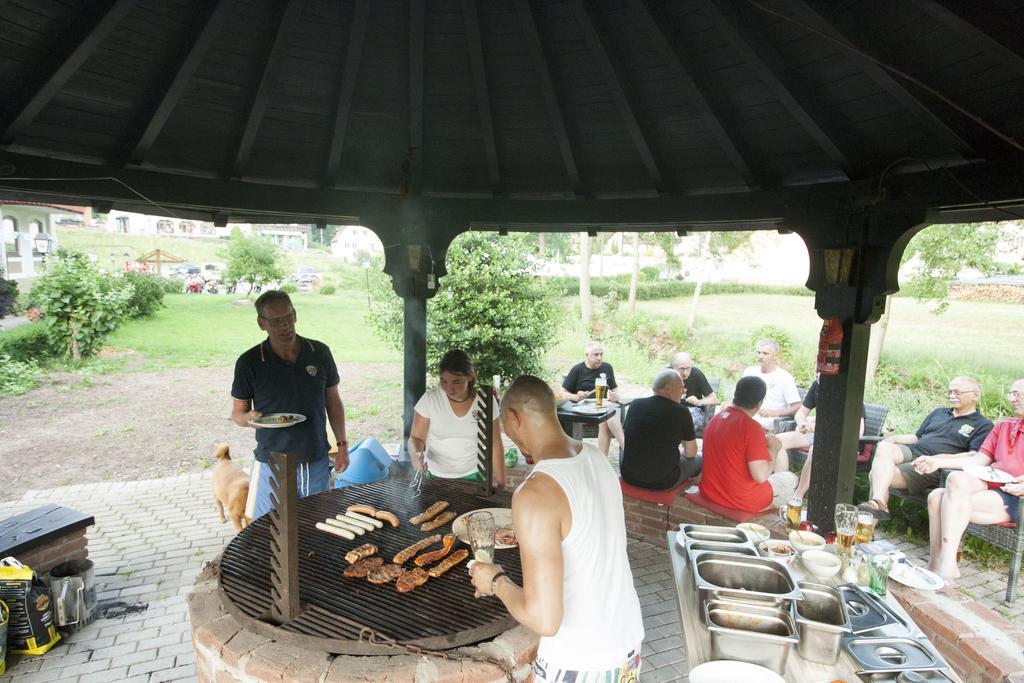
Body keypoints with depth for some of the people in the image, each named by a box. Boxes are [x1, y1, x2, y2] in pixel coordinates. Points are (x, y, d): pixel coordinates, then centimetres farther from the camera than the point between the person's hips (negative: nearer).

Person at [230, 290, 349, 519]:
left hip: (317, 461, 2)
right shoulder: (249, 362, -7)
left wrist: (342, 444, 4)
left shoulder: (319, 352, -1)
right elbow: (237, 412, 2)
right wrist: (248, 418, -21)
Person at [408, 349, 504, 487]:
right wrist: (416, 454, -28)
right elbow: (416, 438, -6)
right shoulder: (429, 400, -14)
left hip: (472, 476, 0)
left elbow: (495, 445, -3)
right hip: (435, 477, 0)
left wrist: (501, 484, 0)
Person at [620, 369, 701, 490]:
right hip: (662, 482, -3)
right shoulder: (681, 411, -13)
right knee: (698, 460, 21)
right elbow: (691, 453, -2)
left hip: (629, 477, 3)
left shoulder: (635, 405, -2)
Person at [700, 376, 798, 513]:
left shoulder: (715, 419, 1)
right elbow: (761, 476, -23)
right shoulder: (751, 427, -22)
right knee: (790, 478, 19)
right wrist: (773, 449, -7)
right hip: (743, 501, -7)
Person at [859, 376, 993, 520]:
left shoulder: (983, 426, 10)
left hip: (932, 469, -5)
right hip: (910, 451, 5)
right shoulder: (938, 413, 29)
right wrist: (894, 438, 8)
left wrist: (938, 460, -22)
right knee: (884, 447, -33)